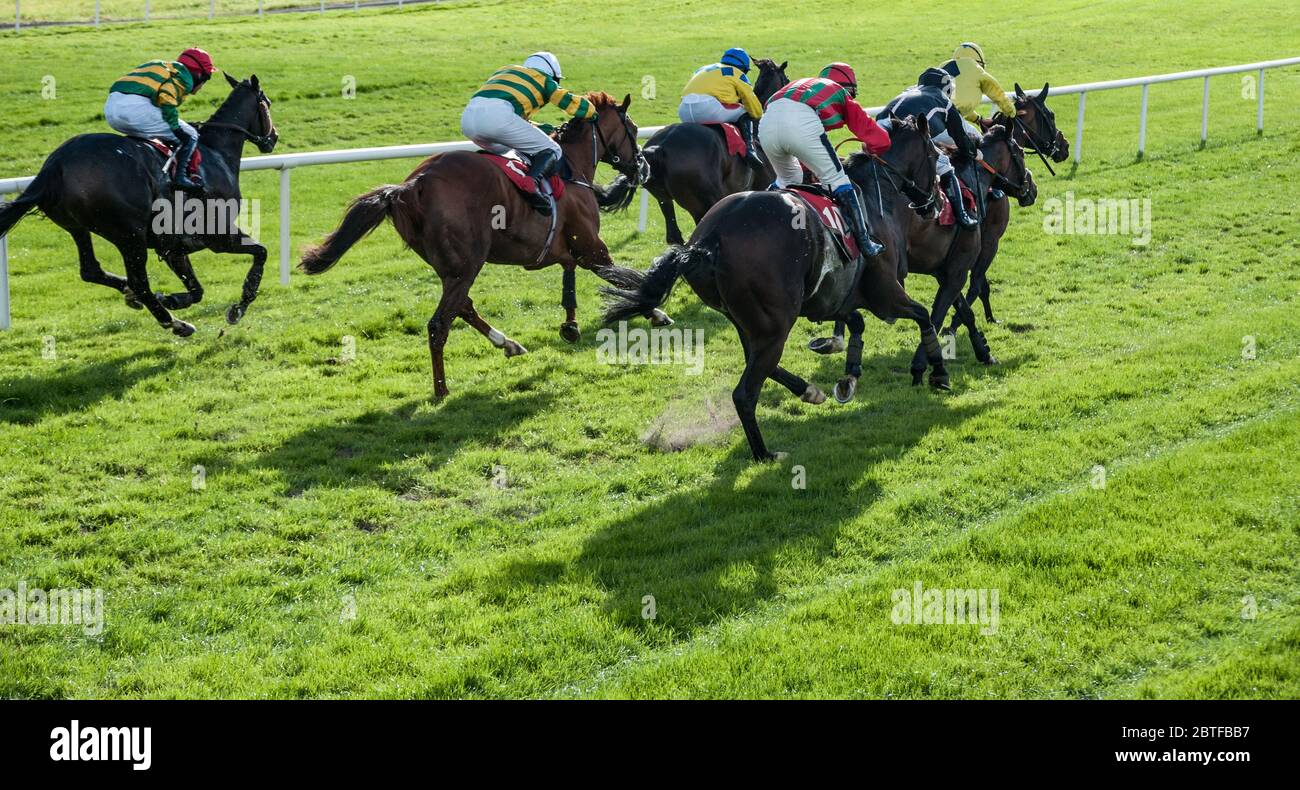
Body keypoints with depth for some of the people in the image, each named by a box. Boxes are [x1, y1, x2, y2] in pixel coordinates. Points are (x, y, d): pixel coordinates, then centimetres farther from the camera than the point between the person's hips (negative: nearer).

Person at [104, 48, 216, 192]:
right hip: (136, 106, -9)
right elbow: (166, 97, -14)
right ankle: (180, 177, -10)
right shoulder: (185, 77, 7)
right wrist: (176, 127, -12)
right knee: (189, 136, 2)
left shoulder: (162, 66, 34)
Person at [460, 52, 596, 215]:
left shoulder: (502, 72, 40)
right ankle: (534, 182, -23)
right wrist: (592, 114, 40)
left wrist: (546, 129, 49)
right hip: (497, 115, -7)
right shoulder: (543, 79, 22)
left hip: (468, 115, 7)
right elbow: (576, 104, 19)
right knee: (551, 151, 5)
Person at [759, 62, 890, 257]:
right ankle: (864, 242, 8)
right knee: (835, 180, 10)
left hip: (767, 122, 5)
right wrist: (868, 148, 49)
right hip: (803, 123, -5)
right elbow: (880, 141, 24)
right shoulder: (842, 96, 28)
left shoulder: (803, 83, 41)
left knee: (787, 179, 30)